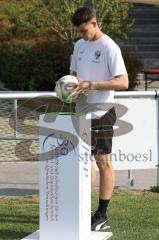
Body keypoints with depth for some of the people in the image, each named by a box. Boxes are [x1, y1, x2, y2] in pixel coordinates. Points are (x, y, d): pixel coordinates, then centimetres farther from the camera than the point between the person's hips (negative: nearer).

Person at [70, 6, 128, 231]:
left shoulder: (109, 47, -13)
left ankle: (102, 215, -2)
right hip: (82, 111, 8)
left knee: (103, 161, -5)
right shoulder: (79, 45, 11)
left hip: (101, 113, -8)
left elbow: (123, 82, -18)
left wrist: (92, 85, -26)